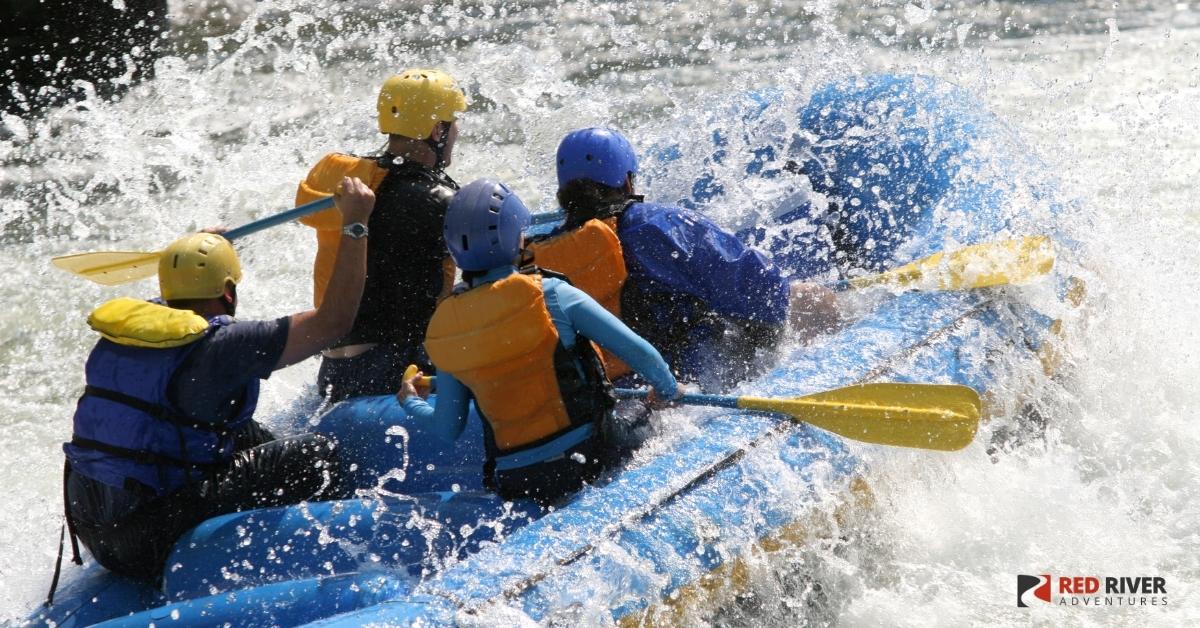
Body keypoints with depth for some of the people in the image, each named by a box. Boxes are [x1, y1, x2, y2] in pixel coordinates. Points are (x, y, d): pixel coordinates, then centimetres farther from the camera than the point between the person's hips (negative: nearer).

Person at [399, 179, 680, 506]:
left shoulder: (441, 329, -1)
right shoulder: (548, 294, -12)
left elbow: (448, 429, 8)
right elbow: (638, 351, -10)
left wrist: (410, 402, 29)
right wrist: (669, 391, 10)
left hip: (514, 485, 4)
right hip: (590, 456, -4)